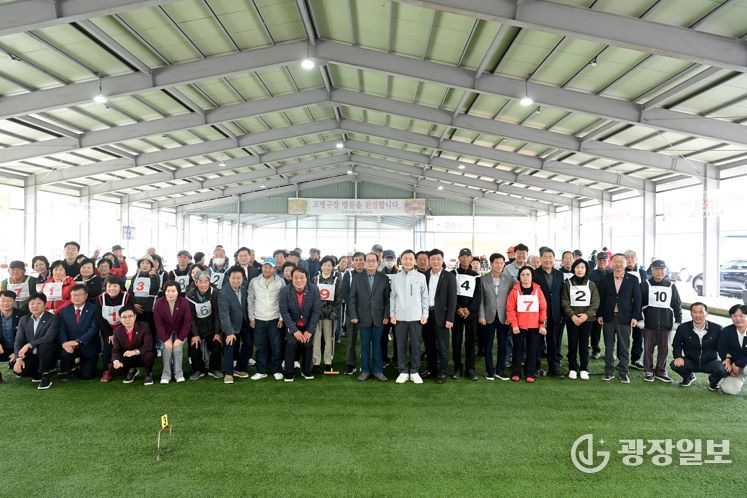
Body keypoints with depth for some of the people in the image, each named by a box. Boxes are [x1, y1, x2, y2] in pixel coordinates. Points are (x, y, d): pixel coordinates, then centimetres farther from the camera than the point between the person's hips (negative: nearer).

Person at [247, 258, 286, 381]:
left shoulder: (280, 282, -4)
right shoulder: (254, 282, 0)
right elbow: (250, 301, 6)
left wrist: (282, 318, -5)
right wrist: (251, 318, 3)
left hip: (275, 319, -1)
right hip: (259, 319, 1)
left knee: (276, 346, 3)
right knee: (261, 346, 8)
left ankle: (276, 370, 17)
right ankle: (261, 371, 19)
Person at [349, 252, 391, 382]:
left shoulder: (384, 278, 2)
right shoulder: (357, 277, 2)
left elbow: (387, 298, 2)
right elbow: (352, 298, 2)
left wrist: (386, 315, -5)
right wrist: (353, 315, -5)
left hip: (379, 318, 0)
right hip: (363, 317, 0)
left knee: (377, 345, 7)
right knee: (364, 345, 7)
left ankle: (378, 370, 18)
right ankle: (365, 370, 18)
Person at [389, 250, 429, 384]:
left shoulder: (421, 277, 1)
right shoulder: (395, 278, 4)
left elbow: (424, 297, 4)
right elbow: (392, 297, 7)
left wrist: (425, 314, 0)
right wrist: (392, 314, 1)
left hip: (416, 317, -1)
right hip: (400, 317, 1)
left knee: (415, 345, 5)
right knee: (401, 345, 6)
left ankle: (414, 372, 17)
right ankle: (403, 372, 16)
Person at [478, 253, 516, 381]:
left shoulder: (510, 279, 1)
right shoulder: (483, 279, 1)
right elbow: (481, 299, 0)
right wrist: (481, 316, -4)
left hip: (504, 317, 1)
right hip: (489, 317, 0)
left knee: (503, 345, 7)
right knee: (488, 345, 5)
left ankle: (500, 370, 19)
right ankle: (490, 370, 16)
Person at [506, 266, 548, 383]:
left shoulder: (538, 290, 2)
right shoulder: (515, 290, -3)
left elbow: (543, 308, 4)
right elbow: (510, 308, -5)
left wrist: (542, 324, -1)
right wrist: (513, 324, -10)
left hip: (534, 326, 2)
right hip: (518, 326, -1)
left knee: (532, 350, 7)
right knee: (517, 349, 7)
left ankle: (530, 373, 18)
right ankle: (515, 373, 16)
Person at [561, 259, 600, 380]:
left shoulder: (591, 284, 6)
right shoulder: (567, 283, 2)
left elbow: (595, 302, 1)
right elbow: (565, 302, -2)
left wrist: (586, 314, -13)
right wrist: (572, 315, -14)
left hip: (587, 318, 1)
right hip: (571, 318, -1)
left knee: (584, 344, 4)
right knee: (572, 344, 3)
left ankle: (584, 369, 13)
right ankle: (572, 369, 10)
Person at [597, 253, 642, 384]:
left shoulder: (633, 279, 1)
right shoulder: (605, 278, 3)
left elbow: (637, 299, 0)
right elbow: (601, 298, 4)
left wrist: (635, 317, -6)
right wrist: (600, 315, 0)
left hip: (625, 318, -1)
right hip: (608, 317, 1)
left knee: (624, 347, 5)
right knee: (609, 346, 8)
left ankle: (623, 373, 16)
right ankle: (609, 372, 16)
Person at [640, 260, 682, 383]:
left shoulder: (671, 286, 7)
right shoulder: (645, 285, 0)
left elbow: (677, 305, 12)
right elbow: (638, 303, 1)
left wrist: (678, 321, 7)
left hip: (666, 324, 2)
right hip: (649, 323, -2)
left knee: (664, 349, 6)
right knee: (648, 348, 3)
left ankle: (660, 371, 19)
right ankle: (649, 371, 15)